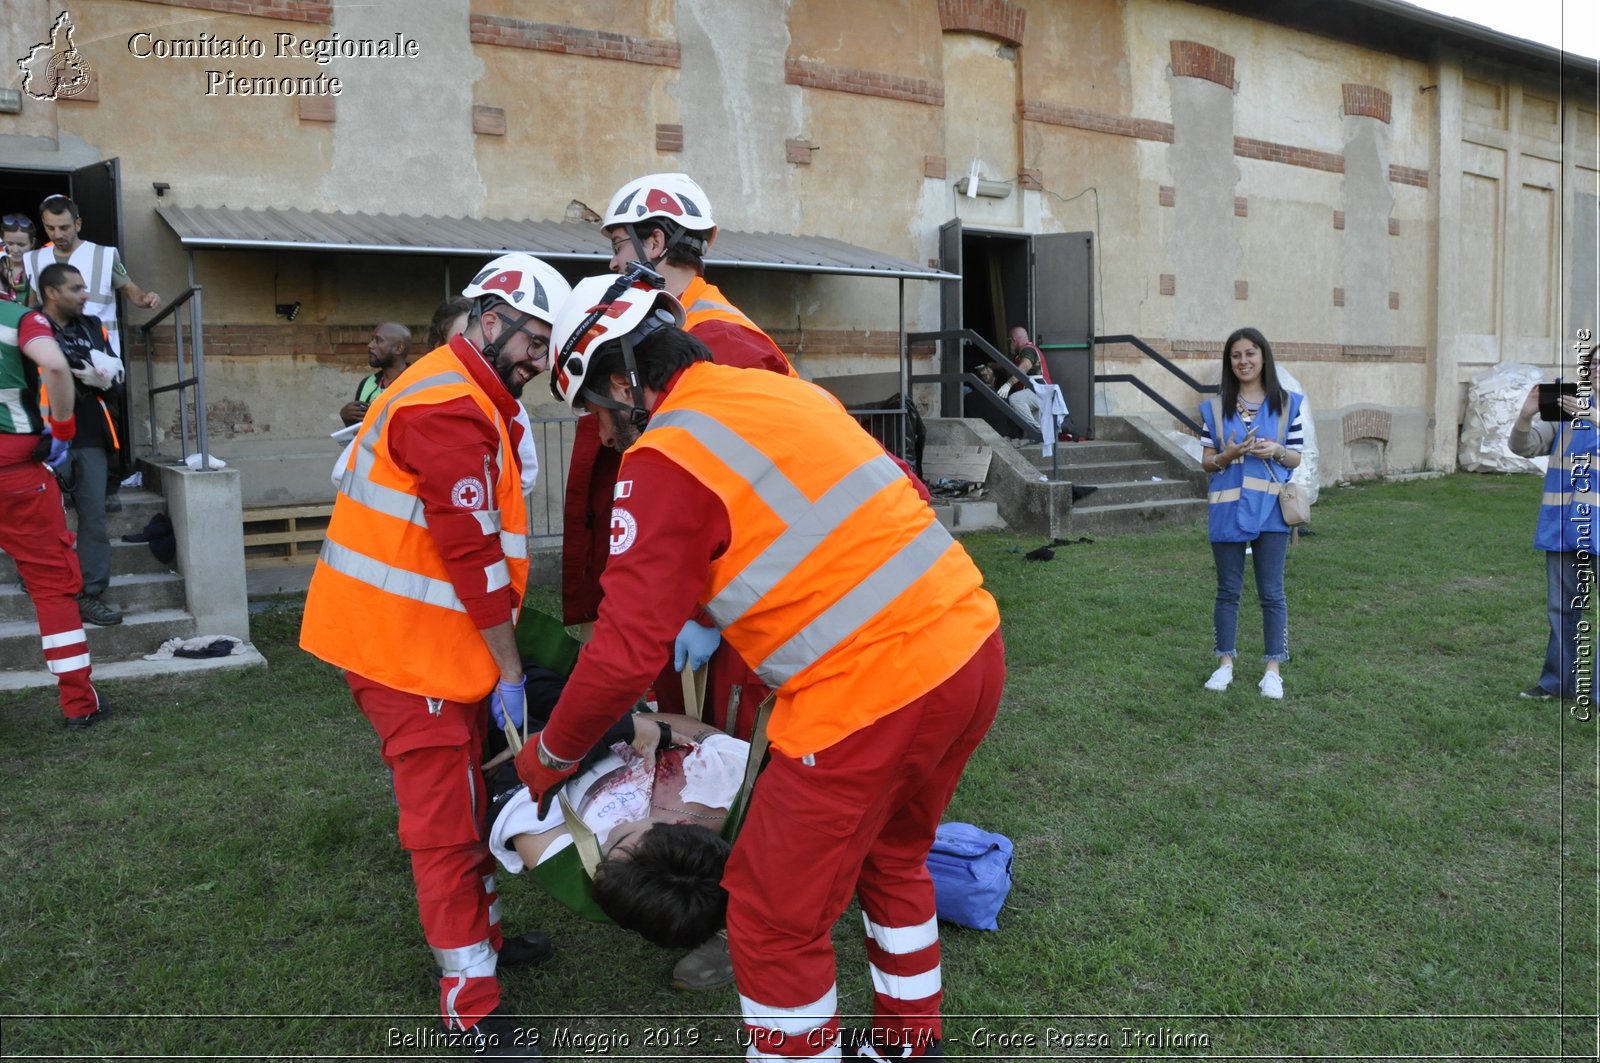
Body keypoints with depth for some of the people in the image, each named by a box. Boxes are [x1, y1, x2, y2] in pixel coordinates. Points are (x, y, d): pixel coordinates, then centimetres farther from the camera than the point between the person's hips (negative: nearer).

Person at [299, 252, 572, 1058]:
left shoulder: (471, 399, 14)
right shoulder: (450, 407, -20)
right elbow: (474, 554, -22)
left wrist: (504, 661, 11)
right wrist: (509, 670, -15)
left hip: (433, 637, 10)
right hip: (405, 646, -10)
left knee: (464, 798, 21)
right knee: (448, 820, 0)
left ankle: (482, 933, 39)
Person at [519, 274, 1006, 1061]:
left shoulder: (664, 459, -8)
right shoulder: (786, 392, 14)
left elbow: (627, 653, -12)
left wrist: (550, 756, 8)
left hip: (872, 694, -9)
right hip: (975, 646, 9)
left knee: (775, 920, 10)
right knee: (892, 857, 30)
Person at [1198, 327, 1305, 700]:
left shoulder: (1287, 403, 2)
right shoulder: (1216, 407, 3)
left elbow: (1296, 457, 5)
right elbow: (1206, 461, 4)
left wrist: (1277, 451, -17)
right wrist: (1227, 455, -17)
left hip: (1270, 509, -1)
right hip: (1228, 509, 1)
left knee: (1271, 592, 4)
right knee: (1228, 590, 10)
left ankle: (1273, 669, 14)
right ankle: (1225, 663, 21)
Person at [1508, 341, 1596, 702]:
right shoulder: (1566, 406, 12)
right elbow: (1525, 446, 7)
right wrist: (1526, 416, -11)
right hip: (1563, 525, 4)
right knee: (1563, 607, 11)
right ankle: (1561, 682, 20)